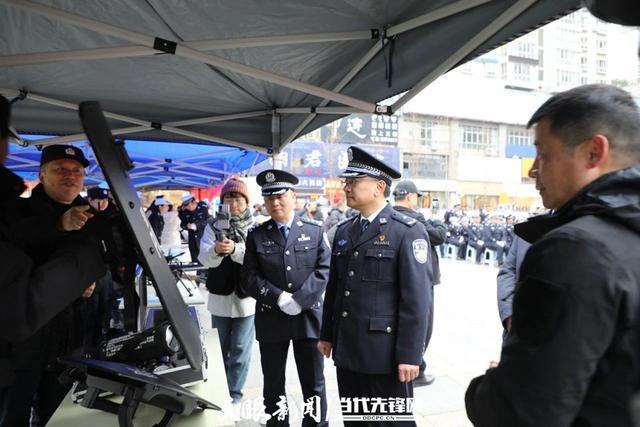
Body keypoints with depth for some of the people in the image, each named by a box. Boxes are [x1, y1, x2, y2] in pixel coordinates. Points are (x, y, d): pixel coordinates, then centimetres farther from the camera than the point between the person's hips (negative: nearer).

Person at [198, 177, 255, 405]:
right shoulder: (214, 227, 2)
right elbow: (205, 258, -10)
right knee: (221, 349, 17)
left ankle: (234, 395, 19)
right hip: (220, 297, 2)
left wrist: (235, 249, -34)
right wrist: (216, 249, -33)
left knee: (240, 350, 4)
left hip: (246, 298, -2)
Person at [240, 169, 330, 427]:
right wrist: (280, 298, -17)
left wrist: (299, 300, -17)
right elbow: (249, 279, -3)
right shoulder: (256, 236, 4)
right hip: (271, 320, 1)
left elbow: (324, 270, -5)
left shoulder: (315, 231, 4)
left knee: (314, 384, 10)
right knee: (273, 384, 14)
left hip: (309, 317, 0)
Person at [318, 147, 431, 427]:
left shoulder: (408, 231, -11)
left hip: (385, 352, -6)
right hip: (347, 351, 6)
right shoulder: (344, 231, 8)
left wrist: (409, 354, -16)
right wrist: (327, 334, 15)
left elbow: (417, 298, -15)